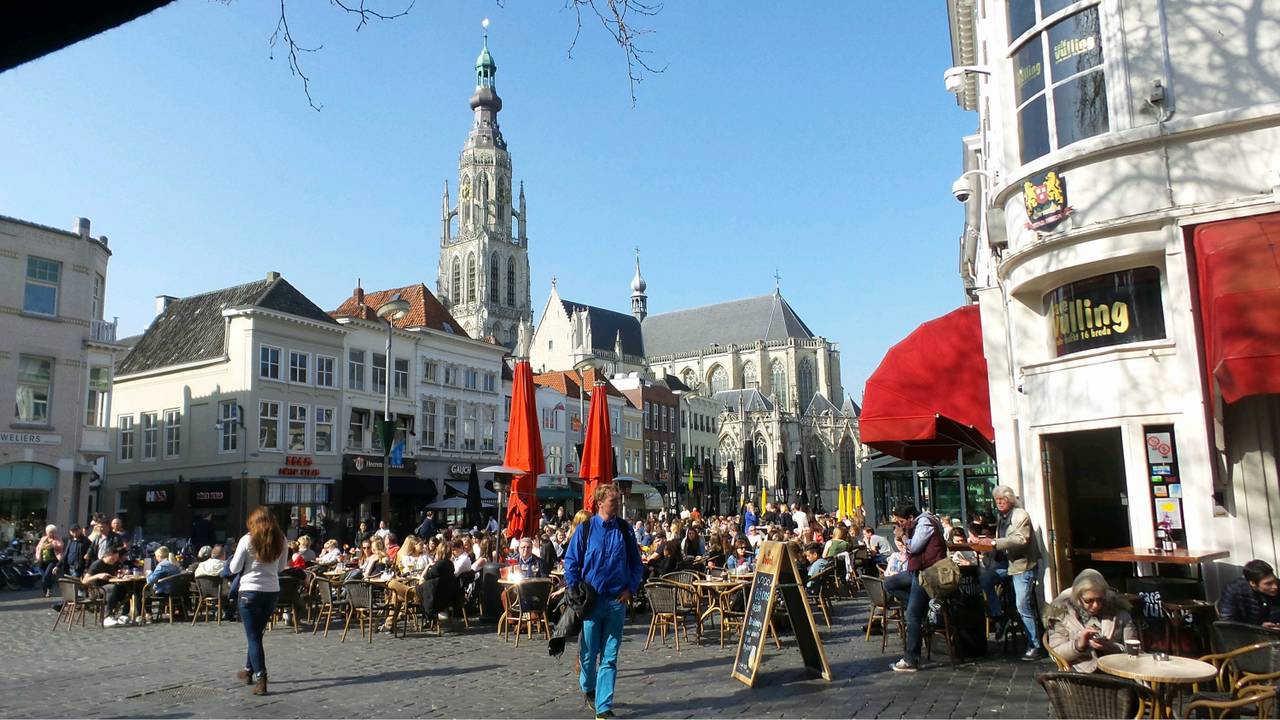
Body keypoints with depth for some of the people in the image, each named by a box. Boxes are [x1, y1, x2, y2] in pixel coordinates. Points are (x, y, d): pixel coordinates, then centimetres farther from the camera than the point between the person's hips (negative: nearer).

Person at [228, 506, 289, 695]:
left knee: (253, 637, 1)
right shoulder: (280, 540, 1)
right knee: (257, 633, 21)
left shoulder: (247, 540, -10)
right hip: (272, 591, 4)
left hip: (250, 591, -4)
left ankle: (260, 679, -6)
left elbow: (234, 568, -5)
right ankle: (249, 671, 36)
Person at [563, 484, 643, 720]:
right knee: (588, 652, 10)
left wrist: (630, 589, 0)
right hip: (590, 600, -1)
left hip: (617, 601, 1)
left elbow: (636, 563, 11)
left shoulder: (625, 530, 3)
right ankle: (587, 687, 38)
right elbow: (571, 562, 1)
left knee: (609, 656, 2)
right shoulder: (585, 529, -3)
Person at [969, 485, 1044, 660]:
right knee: (983, 578, -18)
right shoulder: (1000, 516, 15)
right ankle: (999, 616, -1)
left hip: (1021, 564, -7)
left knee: (1023, 606, -9)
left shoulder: (1021, 515, -8)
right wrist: (984, 542, -2)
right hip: (1004, 562, 7)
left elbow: (1021, 539, -22)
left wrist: (994, 543, -29)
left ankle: (1035, 646, 3)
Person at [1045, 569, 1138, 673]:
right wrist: (1078, 645, -18)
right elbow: (1056, 653, 0)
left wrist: (1111, 647, -14)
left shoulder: (1117, 610, 5)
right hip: (1081, 673, -3)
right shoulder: (1062, 613, 1)